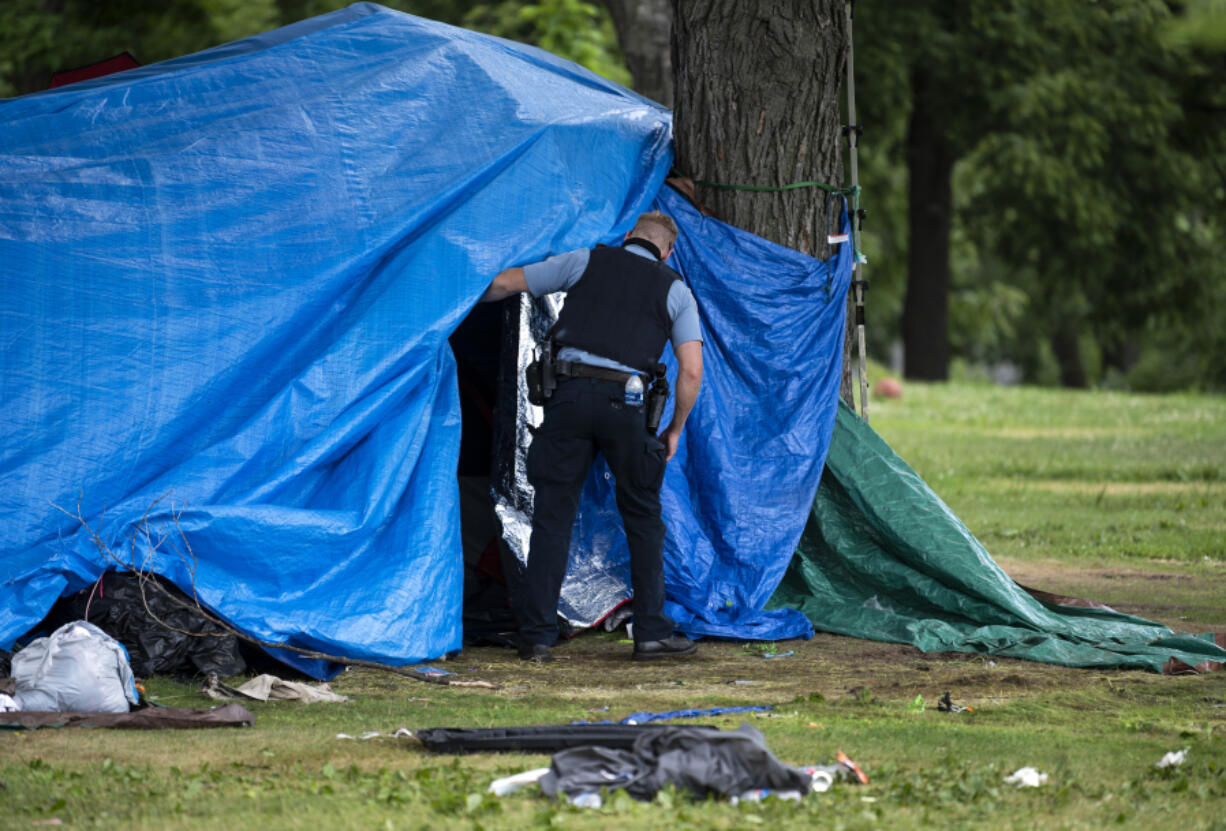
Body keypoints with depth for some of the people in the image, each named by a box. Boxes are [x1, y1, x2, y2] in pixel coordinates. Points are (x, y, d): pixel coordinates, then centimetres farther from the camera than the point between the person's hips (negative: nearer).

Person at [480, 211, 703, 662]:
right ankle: (652, 633, 10)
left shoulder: (586, 262, 14)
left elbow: (504, 283, 17)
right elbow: (692, 371, 4)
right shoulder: (675, 290, 12)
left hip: (570, 396, 1)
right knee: (643, 517, 12)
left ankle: (537, 635, 3)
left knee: (552, 514, 5)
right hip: (624, 404, -1)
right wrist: (674, 430, 17)